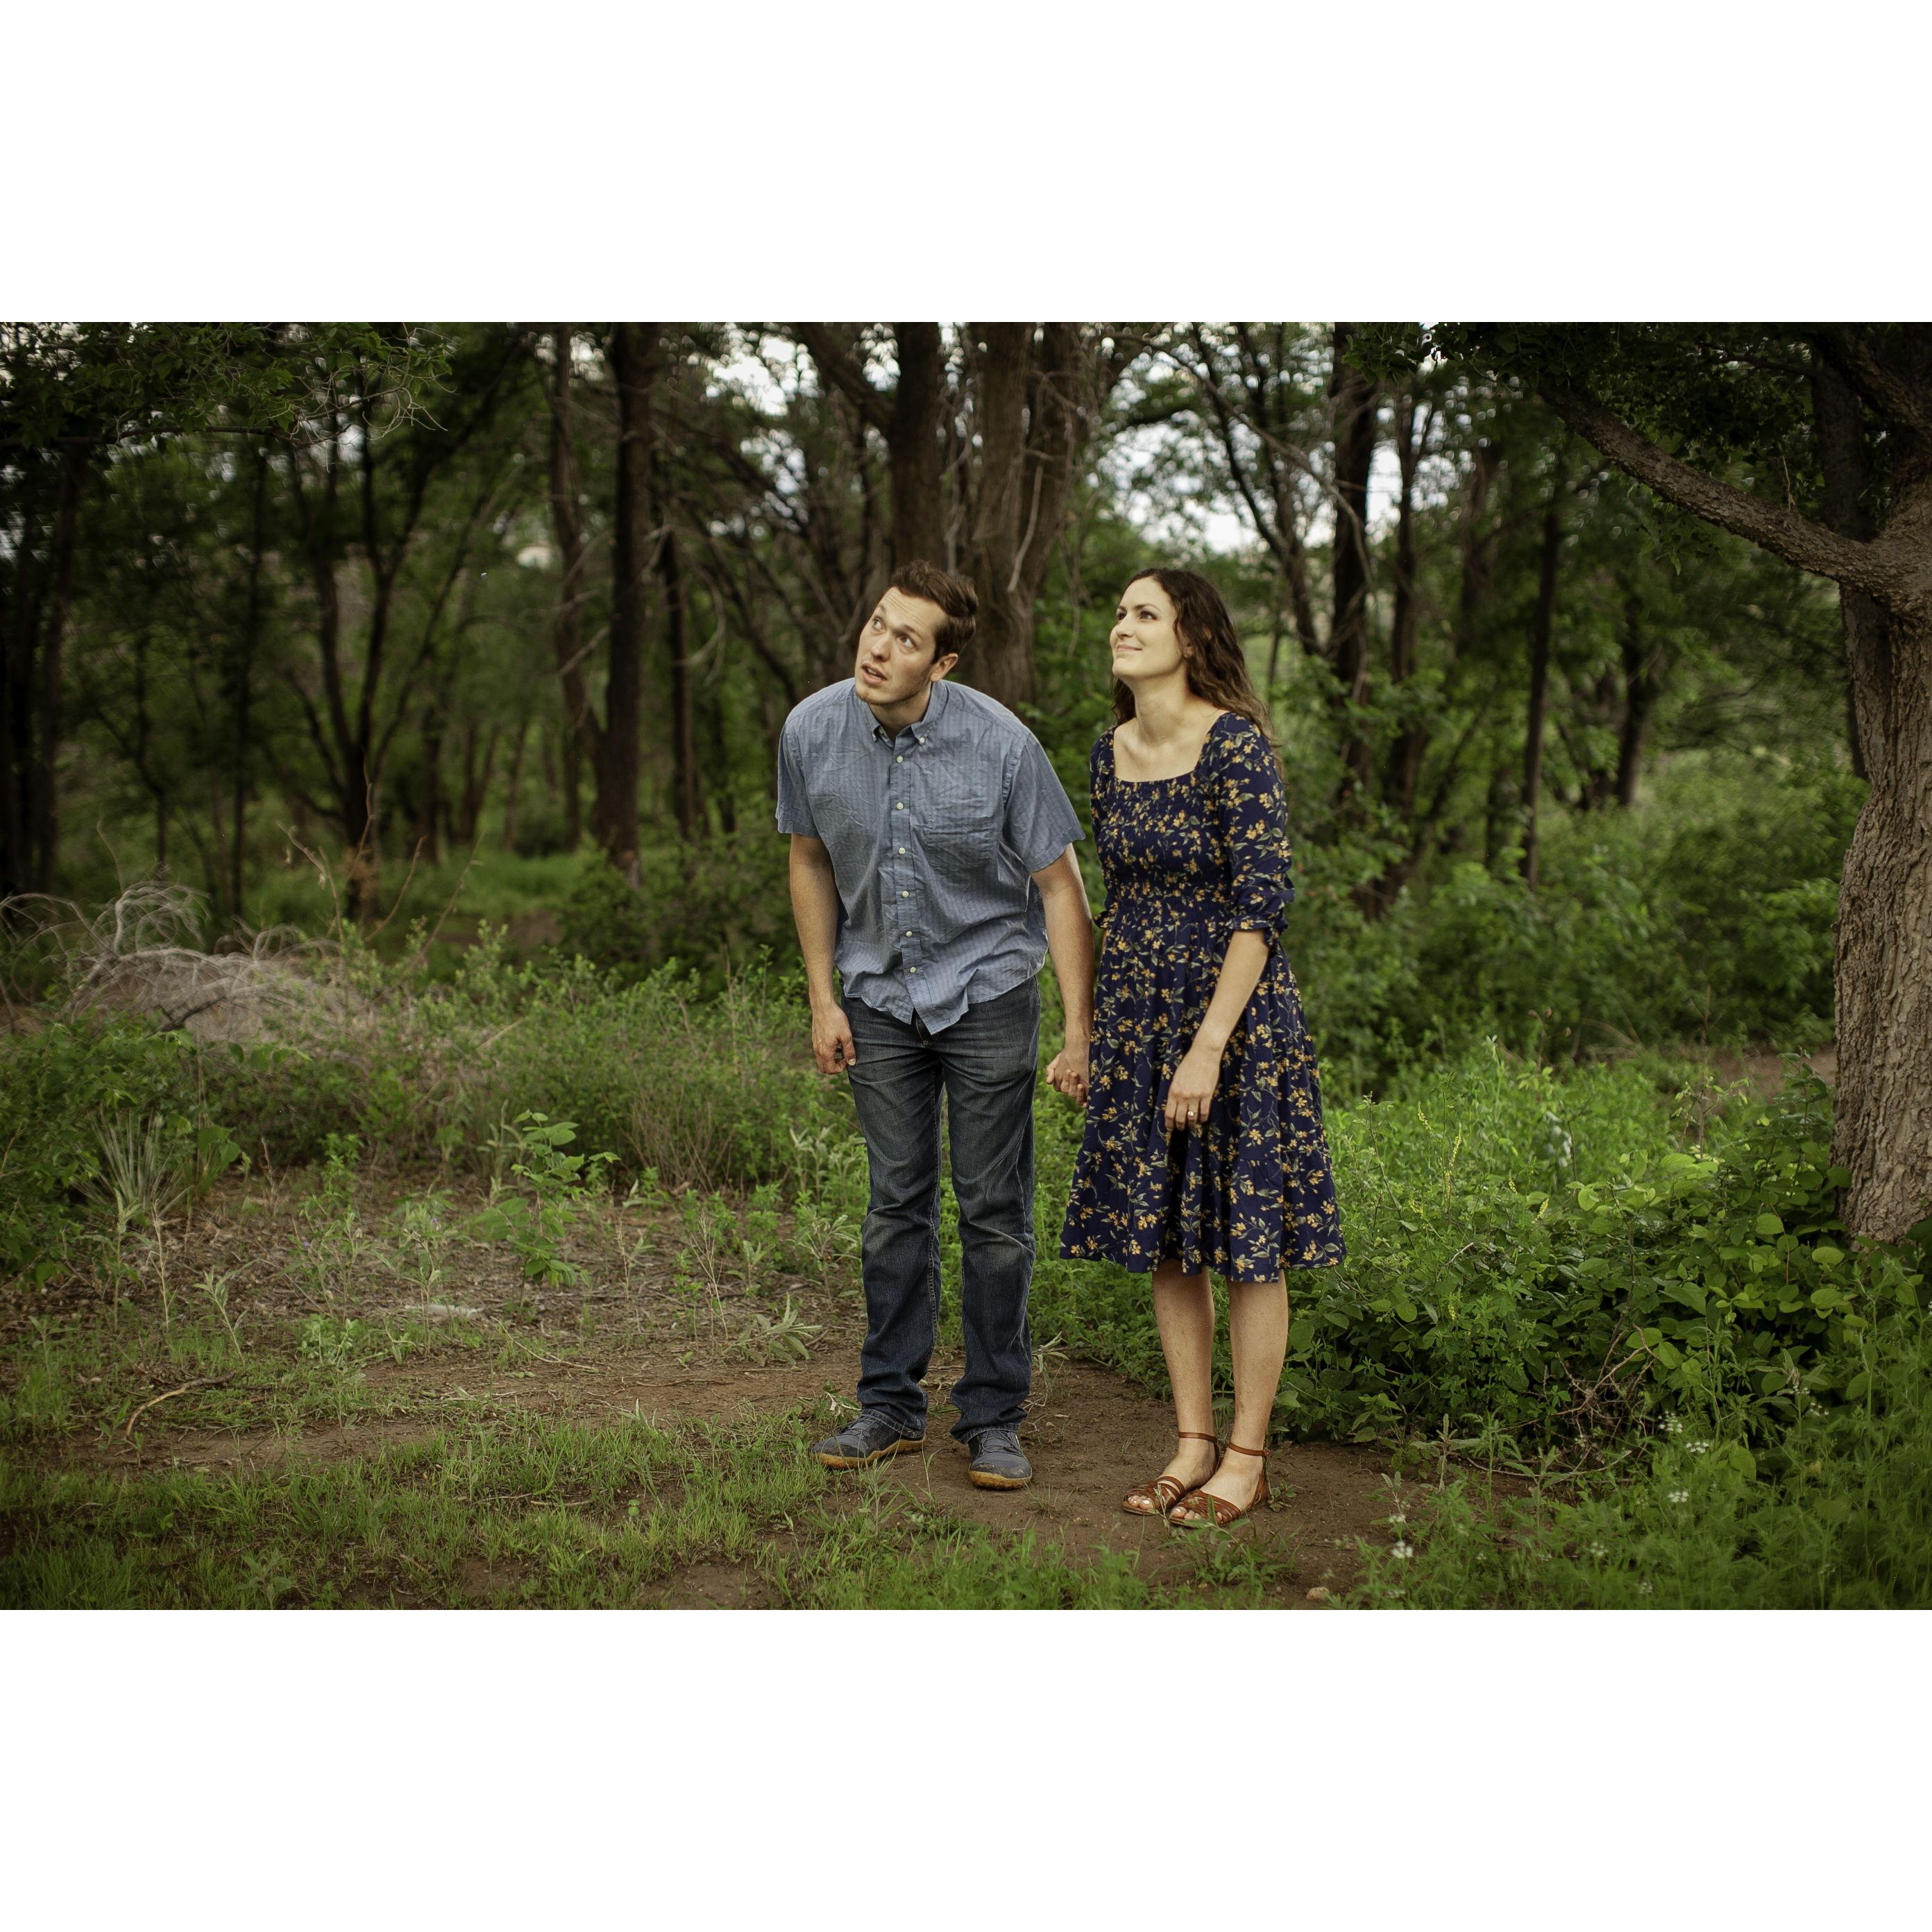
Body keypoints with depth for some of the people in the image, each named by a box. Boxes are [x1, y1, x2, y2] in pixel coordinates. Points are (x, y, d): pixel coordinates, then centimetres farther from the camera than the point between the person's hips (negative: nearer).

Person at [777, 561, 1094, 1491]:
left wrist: (1080, 1032, -13)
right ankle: (890, 1404, 18)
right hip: (880, 994, 3)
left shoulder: (1000, 743, -19)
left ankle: (993, 1416, 11)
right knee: (896, 1204, 7)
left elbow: (1059, 883, -11)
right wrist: (823, 1000, 5)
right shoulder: (812, 731, -10)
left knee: (993, 1206, 0)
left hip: (987, 989, -2)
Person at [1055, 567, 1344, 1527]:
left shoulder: (1237, 746, -15)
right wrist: (1086, 1032, 15)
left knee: (1248, 1239, 2)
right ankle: (1193, 1442, 22)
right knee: (1162, 1240, 10)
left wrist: (1210, 1044, -22)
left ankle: (1247, 1458, 12)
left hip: (1233, 1009, -7)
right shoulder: (1110, 755, 6)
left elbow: (1262, 904, -18)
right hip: (1138, 1012, 7)